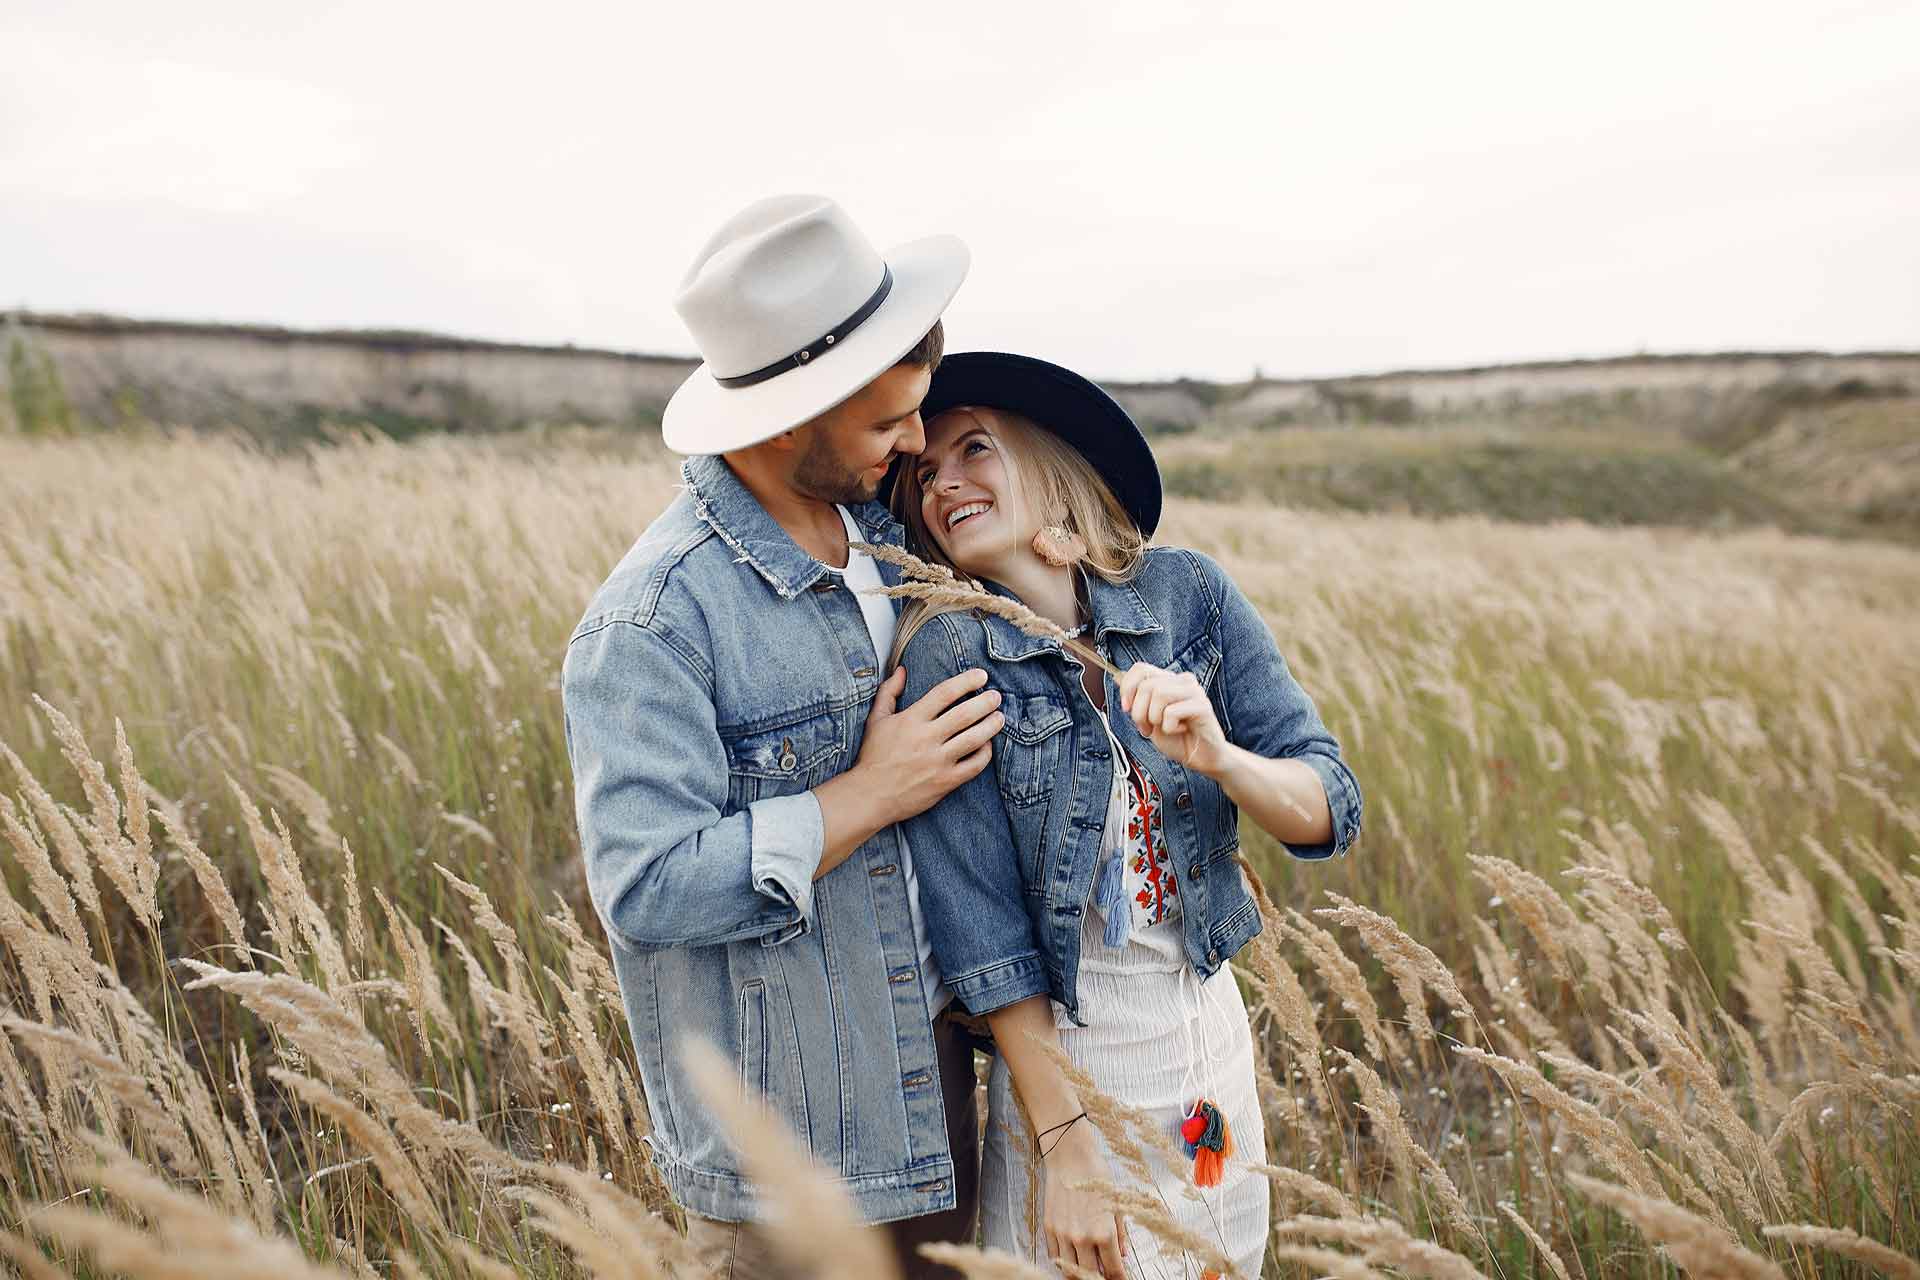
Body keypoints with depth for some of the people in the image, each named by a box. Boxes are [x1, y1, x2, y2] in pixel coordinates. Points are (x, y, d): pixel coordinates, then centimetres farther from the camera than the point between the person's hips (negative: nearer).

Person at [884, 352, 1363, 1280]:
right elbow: (981, 930, -15)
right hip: (1064, 1057, -3)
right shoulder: (945, 655, -16)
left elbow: (1332, 812, -7)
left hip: (1213, 1036, 4)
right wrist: (1062, 1146, -15)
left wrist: (1219, 757, -27)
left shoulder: (1186, 593, -7)